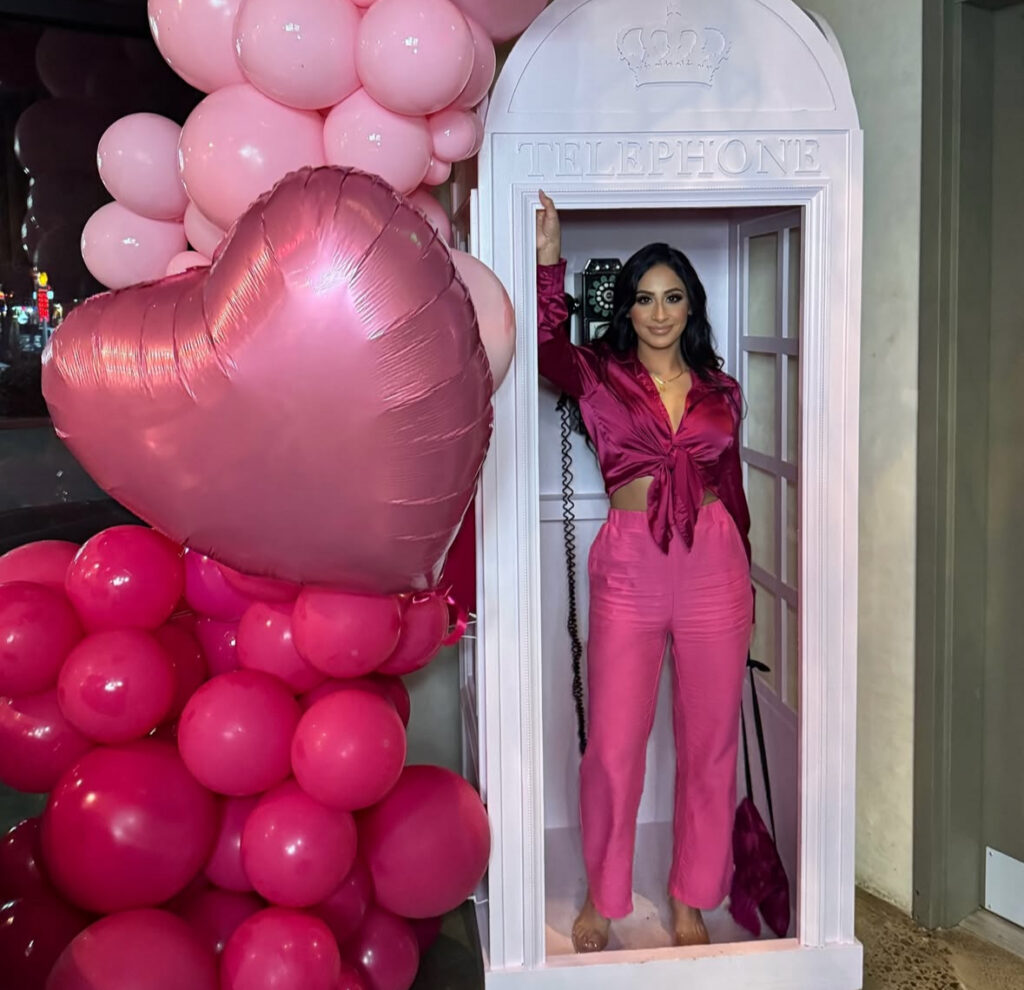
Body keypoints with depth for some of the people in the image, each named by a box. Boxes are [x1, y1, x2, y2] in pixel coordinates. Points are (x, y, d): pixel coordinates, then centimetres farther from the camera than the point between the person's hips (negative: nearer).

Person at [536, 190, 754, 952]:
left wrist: (746, 584, 16)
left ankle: (692, 903, 26)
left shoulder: (721, 391, 11)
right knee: (613, 746, 2)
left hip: (714, 567, 3)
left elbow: (732, 488, 16)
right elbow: (548, 345, -18)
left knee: (710, 743, 8)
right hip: (629, 568, -2)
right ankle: (602, 898, 24)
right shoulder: (599, 376, 3)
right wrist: (549, 259, -29)